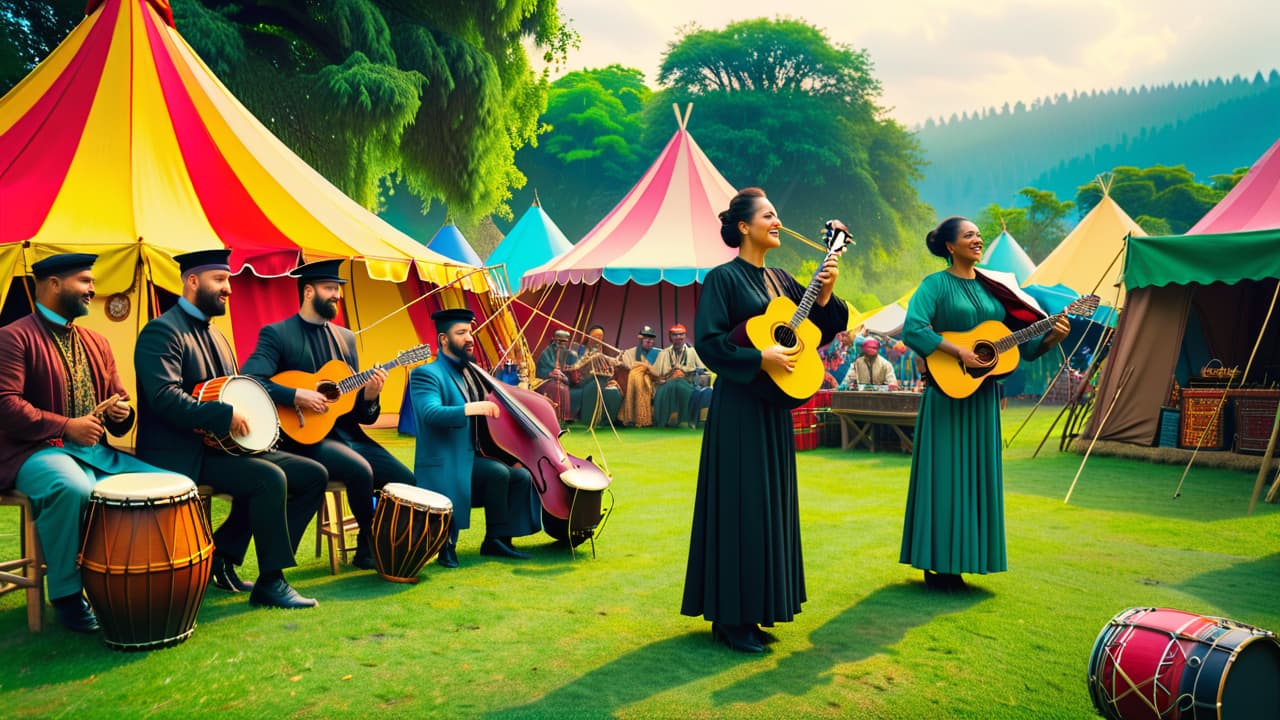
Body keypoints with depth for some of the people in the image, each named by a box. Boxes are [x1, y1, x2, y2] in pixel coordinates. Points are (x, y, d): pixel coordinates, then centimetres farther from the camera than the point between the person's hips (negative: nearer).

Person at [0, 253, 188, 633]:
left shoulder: (97, 343, 18)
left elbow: (118, 402, 22)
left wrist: (121, 413, -2)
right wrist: (66, 427, -20)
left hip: (97, 452, 7)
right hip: (36, 451, -6)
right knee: (74, 489, -38)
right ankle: (67, 594, -16)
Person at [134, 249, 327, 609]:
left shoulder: (214, 333, 19)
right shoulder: (162, 331, -10)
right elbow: (165, 397, -23)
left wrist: (256, 417, 3)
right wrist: (227, 416, -24)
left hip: (222, 445, 9)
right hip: (181, 455, -9)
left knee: (313, 475, -3)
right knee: (270, 478, -30)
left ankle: (224, 555, 3)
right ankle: (270, 583, -14)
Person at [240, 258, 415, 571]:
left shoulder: (346, 337, 16)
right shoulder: (277, 334, -2)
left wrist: (368, 395, -6)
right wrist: (297, 395, -24)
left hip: (347, 433, 6)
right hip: (304, 435, -6)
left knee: (407, 481, -9)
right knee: (361, 470, -30)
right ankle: (369, 547, -6)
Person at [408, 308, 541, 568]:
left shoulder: (470, 373, 18)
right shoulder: (426, 374, -7)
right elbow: (430, 413, -27)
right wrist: (471, 408, -38)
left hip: (473, 459, 8)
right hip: (446, 467, -8)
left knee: (522, 475, -12)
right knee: (498, 472, -28)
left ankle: (500, 541, -3)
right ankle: (494, 537, -10)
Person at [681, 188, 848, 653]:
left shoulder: (780, 279, 14)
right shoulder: (723, 278, -8)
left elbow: (818, 333, 13)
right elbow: (707, 341, -16)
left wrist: (824, 295, -2)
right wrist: (760, 357, -20)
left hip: (774, 405, 8)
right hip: (738, 406, -8)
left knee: (771, 502, 11)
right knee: (741, 504, -4)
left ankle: (751, 610, 22)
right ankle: (730, 618, 7)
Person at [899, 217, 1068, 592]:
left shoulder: (992, 288, 12)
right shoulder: (936, 284, -6)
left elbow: (1021, 341, 12)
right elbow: (912, 329, -21)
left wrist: (1051, 338, -6)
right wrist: (959, 352, -22)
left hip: (983, 395, 6)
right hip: (948, 392, -6)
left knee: (976, 475, 9)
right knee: (944, 475, -2)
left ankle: (955, 562, 20)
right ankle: (936, 565, 8)